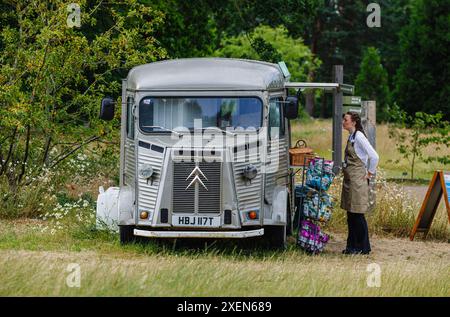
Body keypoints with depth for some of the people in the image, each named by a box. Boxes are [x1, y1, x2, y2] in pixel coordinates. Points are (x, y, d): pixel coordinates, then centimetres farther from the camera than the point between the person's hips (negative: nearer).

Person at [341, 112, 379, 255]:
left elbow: (374, 157, -20)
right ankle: (352, 246, 18)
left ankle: (363, 247, 2)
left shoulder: (359, 137, -16)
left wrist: (369, 173, -12)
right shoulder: (351, 137, 12)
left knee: (357, 215, -5)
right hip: (349, 179, 9)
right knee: (351, 215, 12)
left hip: (358, 179, -9)